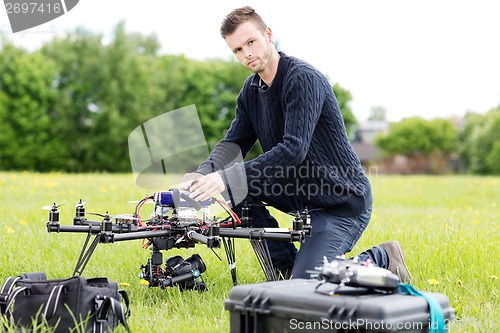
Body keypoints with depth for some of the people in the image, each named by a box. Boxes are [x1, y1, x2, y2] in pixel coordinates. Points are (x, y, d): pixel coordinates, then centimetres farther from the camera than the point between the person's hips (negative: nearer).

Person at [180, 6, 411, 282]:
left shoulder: (304, 79, -22)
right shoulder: (251, 90, 5)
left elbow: (294, 150, -32)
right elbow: (233, 142, 1)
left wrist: (228, 178, -37)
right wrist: (201, 175, -20)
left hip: (343, 200, -8)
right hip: (301, 191, 8)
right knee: (236, 188, -8)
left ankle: (380, 259, 7)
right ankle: (285, 266, 4)